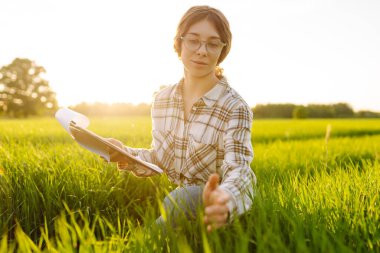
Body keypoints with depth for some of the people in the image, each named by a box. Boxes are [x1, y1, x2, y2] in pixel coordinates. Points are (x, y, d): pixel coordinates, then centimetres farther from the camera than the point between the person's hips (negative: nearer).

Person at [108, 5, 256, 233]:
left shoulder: (235, 108, -17)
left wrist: (225, 200, -53)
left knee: (181, 198, -34)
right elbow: (160, 158, 7)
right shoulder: (162, 100, -1)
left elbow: (238, 169, -29)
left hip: (212, 206, -6)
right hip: (174, 197, 6)